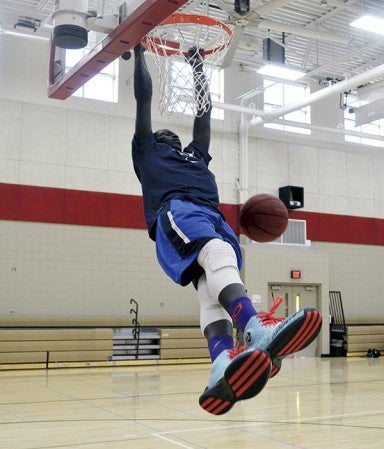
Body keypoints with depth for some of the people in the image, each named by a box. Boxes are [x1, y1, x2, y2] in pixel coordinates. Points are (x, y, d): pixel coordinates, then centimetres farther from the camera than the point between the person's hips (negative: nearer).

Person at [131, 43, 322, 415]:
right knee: (216, 250, -37)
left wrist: (197, 64, 56)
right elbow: (144, 95, 32)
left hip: (213, 216, 4)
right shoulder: (147, 150, 32)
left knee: (212, 286, -26)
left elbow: (204, 109, 48)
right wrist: (139, 51, 41)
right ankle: (254, 328, -62)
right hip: (176, 210, -4)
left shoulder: (196, 154, 43)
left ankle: (224, 365, -53)